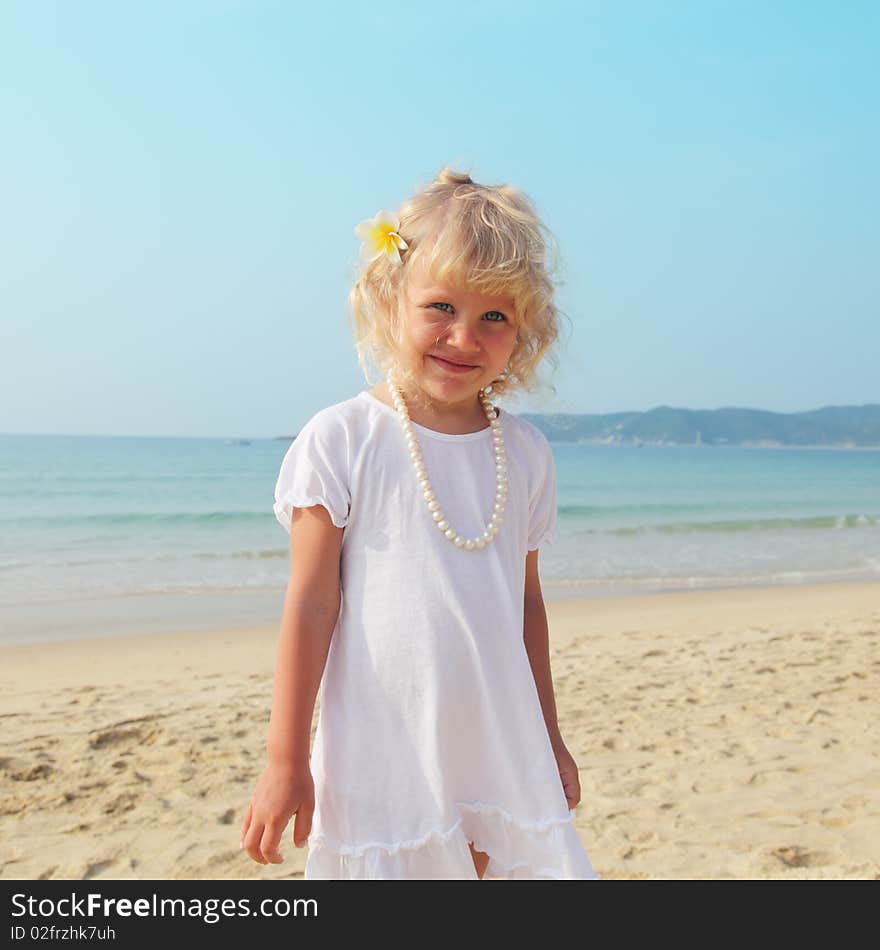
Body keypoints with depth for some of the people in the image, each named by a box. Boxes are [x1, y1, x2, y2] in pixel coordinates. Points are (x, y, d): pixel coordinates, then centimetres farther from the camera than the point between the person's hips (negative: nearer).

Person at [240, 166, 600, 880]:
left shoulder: (527, 454, 4)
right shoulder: (342, 440, -9)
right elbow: (311, 604, -8)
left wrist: (549, 739, 19)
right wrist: (285, 759, -5)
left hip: (501, 755, 4)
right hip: (381, 759, -3)